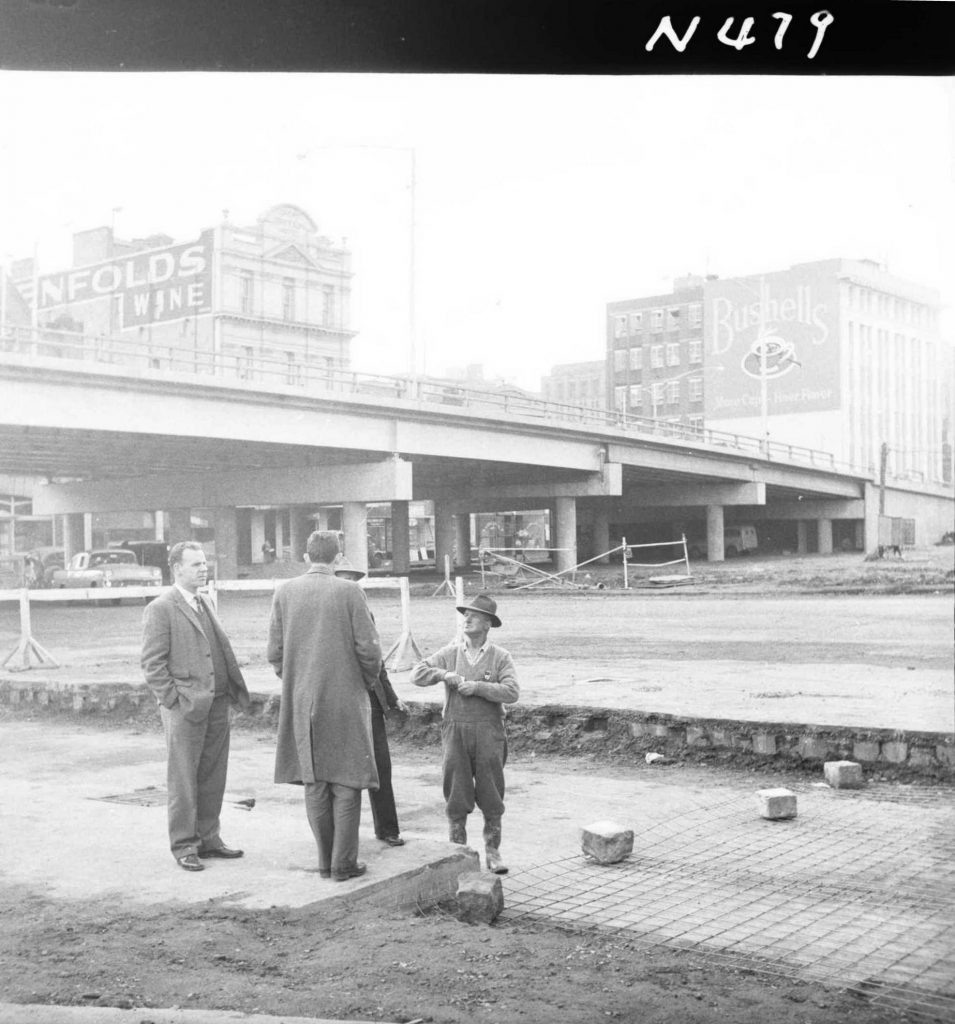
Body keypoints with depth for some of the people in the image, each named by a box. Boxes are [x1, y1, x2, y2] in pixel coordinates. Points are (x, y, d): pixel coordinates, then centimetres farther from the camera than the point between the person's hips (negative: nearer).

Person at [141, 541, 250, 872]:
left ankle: (208, 838, 23)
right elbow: (152, 663, -10)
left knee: (213, 777, 12)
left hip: (216, 705, 7)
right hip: (185, 708, -7)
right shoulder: (160, 609, -7)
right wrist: (174, 702, -14)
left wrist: (234, 693, 11)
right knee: (183, 780, 2)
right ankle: (183, 845, 11)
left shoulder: (205, 606, 17)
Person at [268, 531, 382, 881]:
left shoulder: (284, 593, 1)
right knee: (346, 781, 4)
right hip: (345, 700, -3)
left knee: (314, 783, 11)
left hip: (301, 701, 3)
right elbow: (368, 649, -9)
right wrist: (367, 683, 9)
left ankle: (325, 860, 16)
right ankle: (343, 862, 5)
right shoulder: (349, 592, -8)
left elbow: (275, 651, 2)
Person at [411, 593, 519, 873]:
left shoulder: (500, 657, 1)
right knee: (456, 795, 4)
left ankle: (493, 852, 13)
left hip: (488, 733, -1)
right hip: (455, 731, 1)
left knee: (491, 796, 2)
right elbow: (417, 674, 1)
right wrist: (444, 674, -14)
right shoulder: (449, 653, 7)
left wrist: (477, 686, -17)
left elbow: (511, 692, -11)